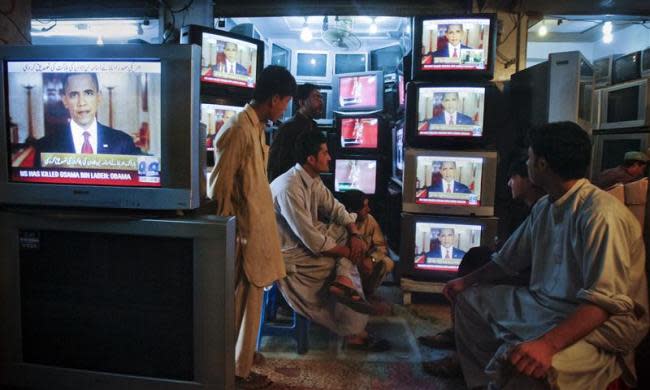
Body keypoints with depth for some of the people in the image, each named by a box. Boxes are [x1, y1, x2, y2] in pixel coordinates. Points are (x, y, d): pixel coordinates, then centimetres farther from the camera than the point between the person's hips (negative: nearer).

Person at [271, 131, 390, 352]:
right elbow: (313, 242, -28)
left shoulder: (313, 179, 1)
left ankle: (343, 280, -16)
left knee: (347, 230, 0)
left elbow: (336, 209, 8)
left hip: (307, 240, 9)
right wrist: (349, 252, -16)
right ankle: (355, 334, 1)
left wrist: (355, 234, -10)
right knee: (347, 263, -12)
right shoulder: (290, 188, -28)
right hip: (290, 257, -9)